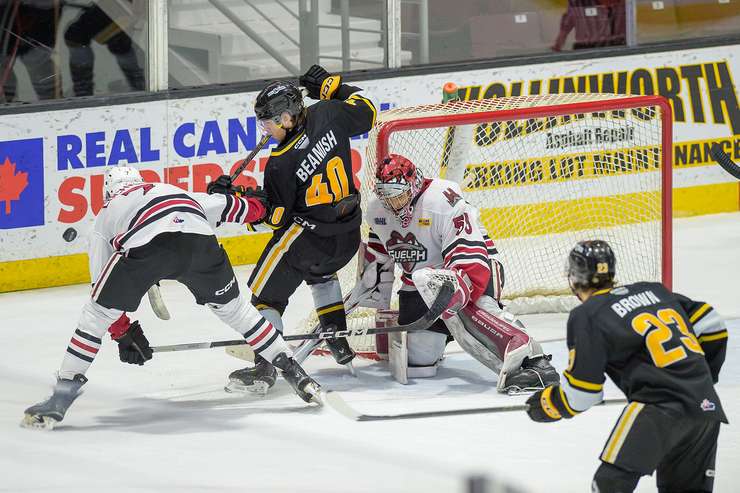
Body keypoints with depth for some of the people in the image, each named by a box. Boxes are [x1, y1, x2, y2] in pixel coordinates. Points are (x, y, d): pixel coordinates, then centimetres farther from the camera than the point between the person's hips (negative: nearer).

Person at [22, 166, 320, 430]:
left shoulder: (106, 215, 36)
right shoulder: (173, 190, 42)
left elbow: (102, 286, 33)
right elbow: (230, 207, 42)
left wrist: (123, 332, 40)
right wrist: (257, 205, 63)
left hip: (148, 244, -3)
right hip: (200, 240, 3)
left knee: (97, 312, 13)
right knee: (231, 305, 27)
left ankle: (62, 396, 7)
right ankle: (291, 370, 29)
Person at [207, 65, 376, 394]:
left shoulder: (281, 163, -21)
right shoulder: (326, 115, -8)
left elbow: (275, 216, -12)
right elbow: (366, 111, 11)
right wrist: (329, 84, 16)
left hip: (307, 234, -7)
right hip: (348, 237, 7)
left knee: (267, 292, 2)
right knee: (320, 272, 37)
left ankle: (264, 367, -8)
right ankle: (339, 343, 36)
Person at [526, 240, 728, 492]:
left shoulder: (587, 317, 0)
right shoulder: (653, 290, 17)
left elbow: (581, 393, -1)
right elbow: (711, 324, 17)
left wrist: (546, 405, 18)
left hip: (659, 406, -7)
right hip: (708, 404, 7)